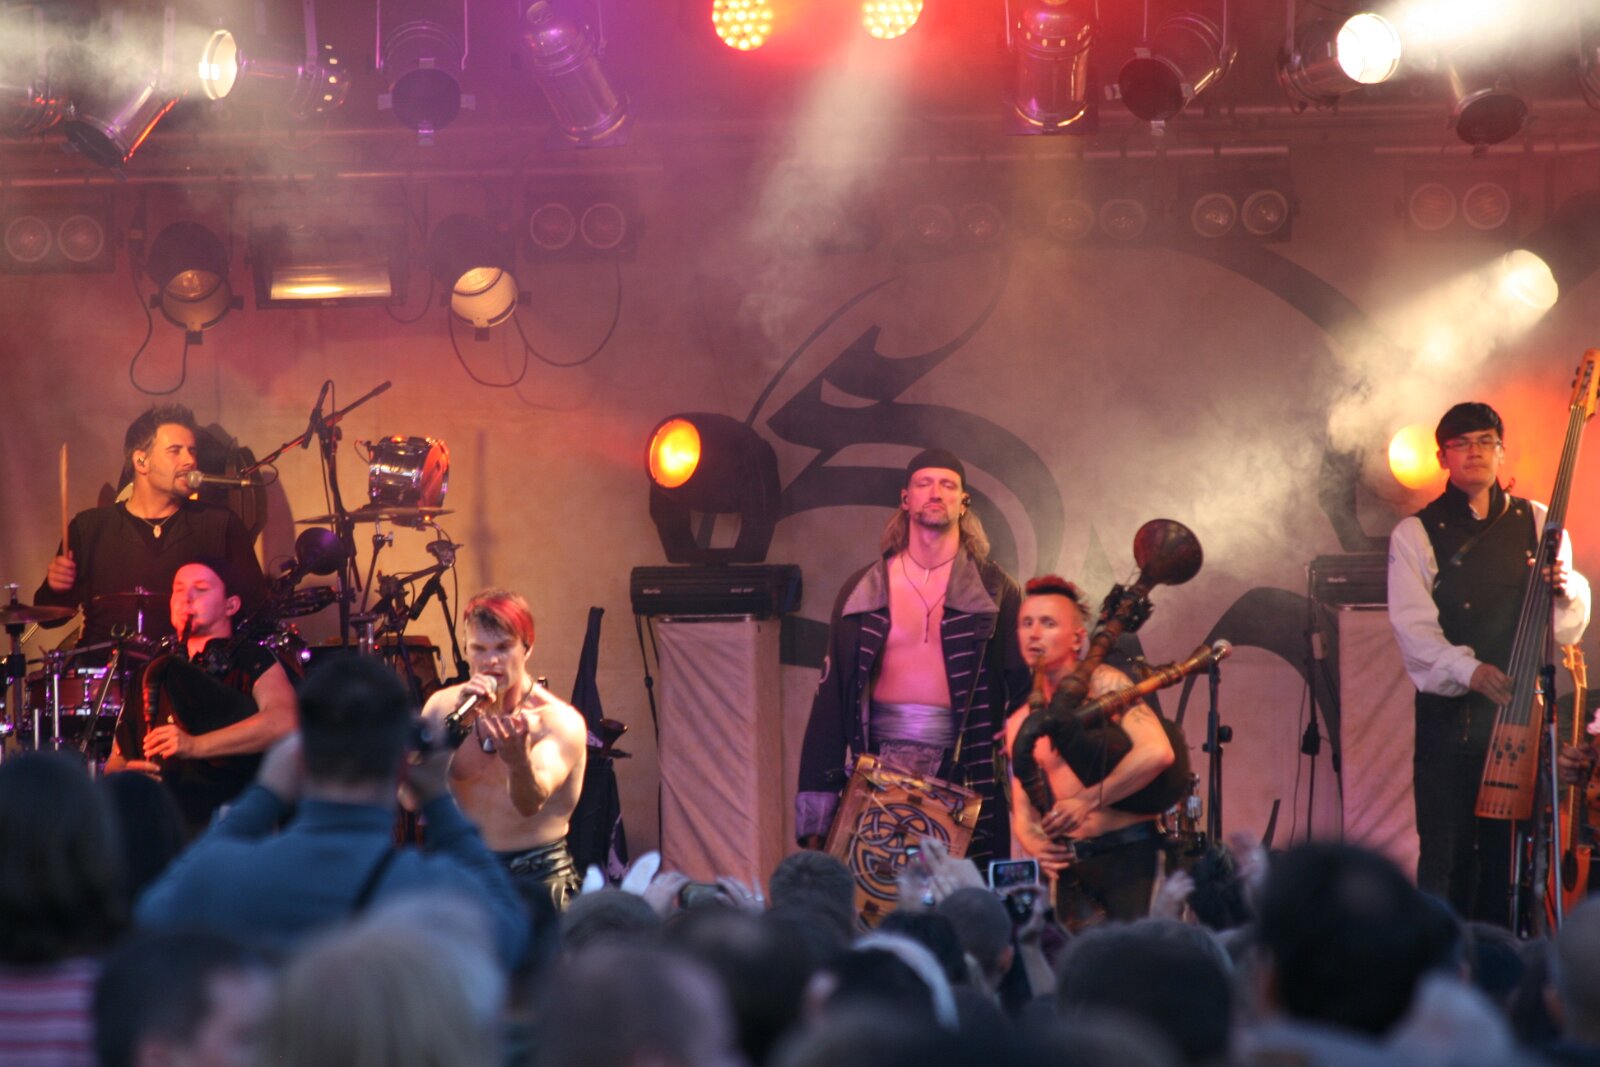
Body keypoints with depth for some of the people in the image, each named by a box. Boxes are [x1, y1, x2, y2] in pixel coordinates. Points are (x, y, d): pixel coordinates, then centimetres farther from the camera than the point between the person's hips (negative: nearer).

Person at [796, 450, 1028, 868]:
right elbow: (831, 696, 9)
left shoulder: (994, 590, 7)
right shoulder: (863, 590, 11)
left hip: (964, 771, -1)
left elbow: (1023, 694, 6)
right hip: (882, 768, 1)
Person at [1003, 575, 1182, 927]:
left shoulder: (1102, 683, -4)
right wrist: (1038, 847, -7)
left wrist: (1088, 800, -18)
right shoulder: (1019, 724, 13)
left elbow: (1157, 751, -18)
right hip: (1070, 863, 6)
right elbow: (1022, 816, 15)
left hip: (1127, 850, -5)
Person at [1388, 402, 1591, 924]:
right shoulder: (1415, 534, 2)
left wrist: (1563, 587, -16)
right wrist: (1470, 670, -25)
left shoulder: (1538, 523, 11)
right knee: (1446, 852, -5)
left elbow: (1571, 620, 8)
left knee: (1509, 850, 3)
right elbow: (1413, 626, -9)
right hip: (1449, 711, -2)